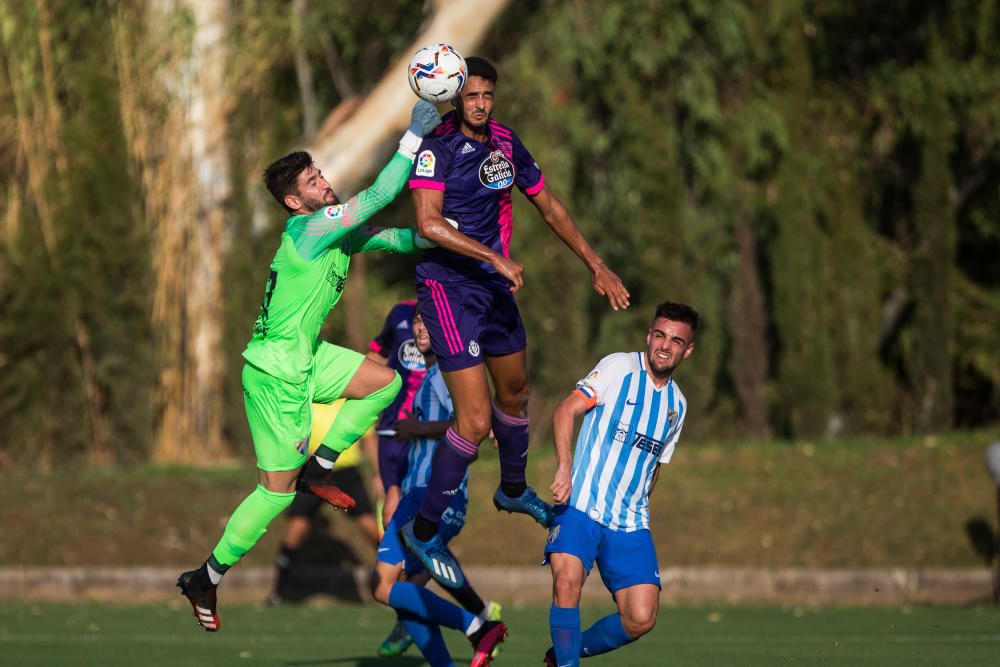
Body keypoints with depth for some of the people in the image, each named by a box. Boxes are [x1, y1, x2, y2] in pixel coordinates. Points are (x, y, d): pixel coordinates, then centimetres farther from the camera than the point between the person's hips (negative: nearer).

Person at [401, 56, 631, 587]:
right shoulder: (438, 147, -17)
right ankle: (423, 531, -2)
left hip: (495, 285, 8)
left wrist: (595, 265, 16)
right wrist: (496, 258, -30)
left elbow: (549, 207, 17)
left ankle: (514, 490, 51)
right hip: (448, 286, -8)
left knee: (514, 390, 24)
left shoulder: (504, 143, 5)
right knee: (476, 419, -13)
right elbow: (429, 224, -28)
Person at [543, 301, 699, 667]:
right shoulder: (620, 367, -2)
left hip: (630, 524, 5)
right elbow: (566, 410, -12)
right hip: (581, 506, -5)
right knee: (567, 579, -31)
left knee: (640, 619, -8)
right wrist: (564, 468, -25)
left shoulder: (677, 405, 16)